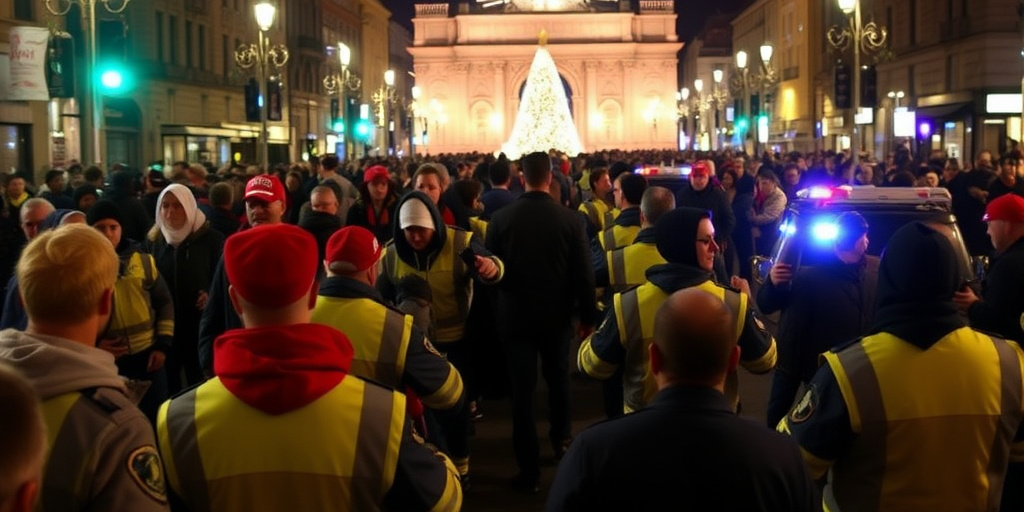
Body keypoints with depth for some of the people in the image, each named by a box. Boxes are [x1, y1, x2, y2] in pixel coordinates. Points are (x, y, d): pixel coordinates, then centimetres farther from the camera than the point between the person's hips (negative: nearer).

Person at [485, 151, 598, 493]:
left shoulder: (500, 218, -10)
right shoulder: (571, 219, -11)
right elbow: (584, 273, -8)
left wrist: (497, 310, 11)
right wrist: (588, 316, 3)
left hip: (515, 314, -1)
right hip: (556, 314, 1)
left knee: (522, 390, 4)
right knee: (558, 378, 25)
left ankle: (529, 470, 7)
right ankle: (561, 438, 42)